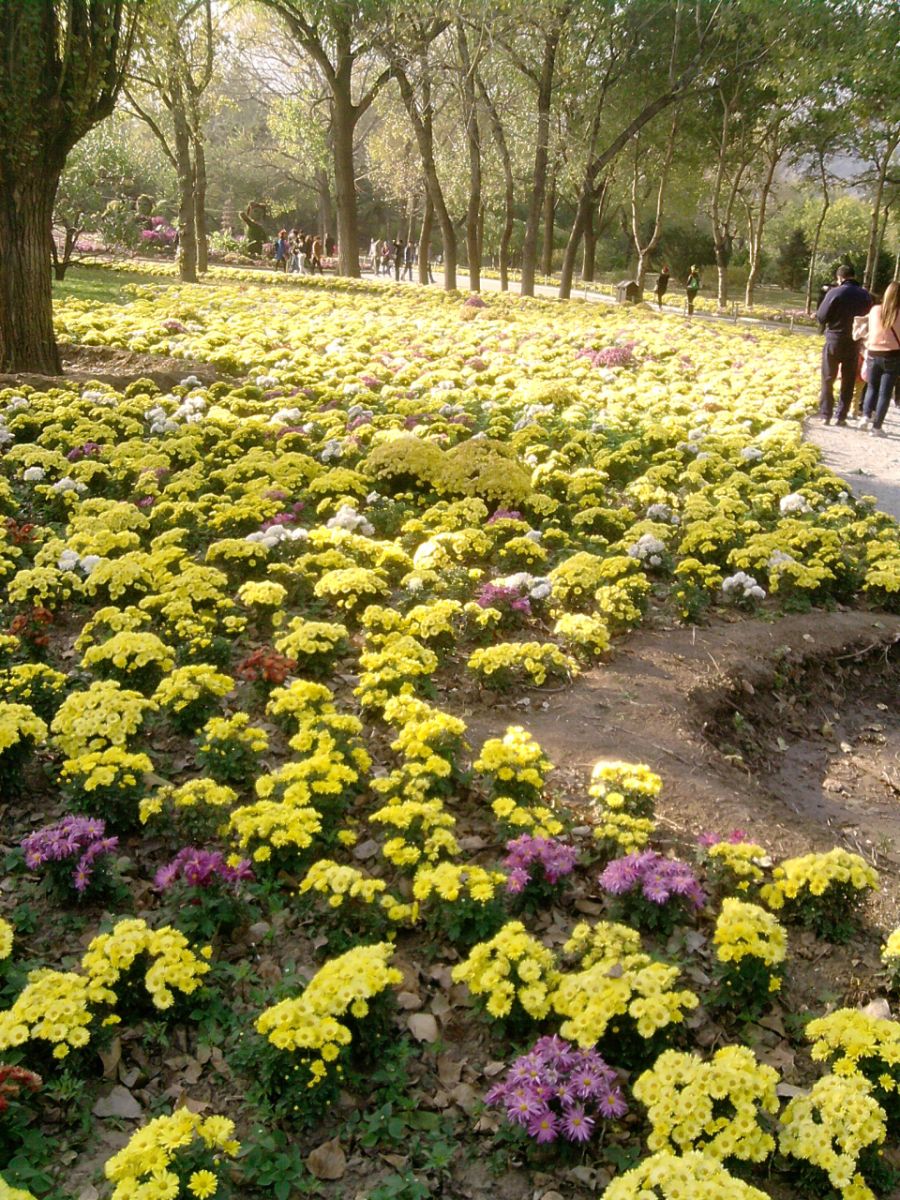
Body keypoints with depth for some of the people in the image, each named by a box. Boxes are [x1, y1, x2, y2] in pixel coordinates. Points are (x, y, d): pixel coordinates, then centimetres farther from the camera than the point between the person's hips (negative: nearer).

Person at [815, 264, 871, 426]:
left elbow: (821, 316, -12)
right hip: (854, 343, 3)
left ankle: (825, 414, 6)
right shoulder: (864, 295, 0)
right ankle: (841, 416, 10)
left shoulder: (835, 292, -12)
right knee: (848, 382, 11)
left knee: (828, 380, 8)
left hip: (834, 341, -3)